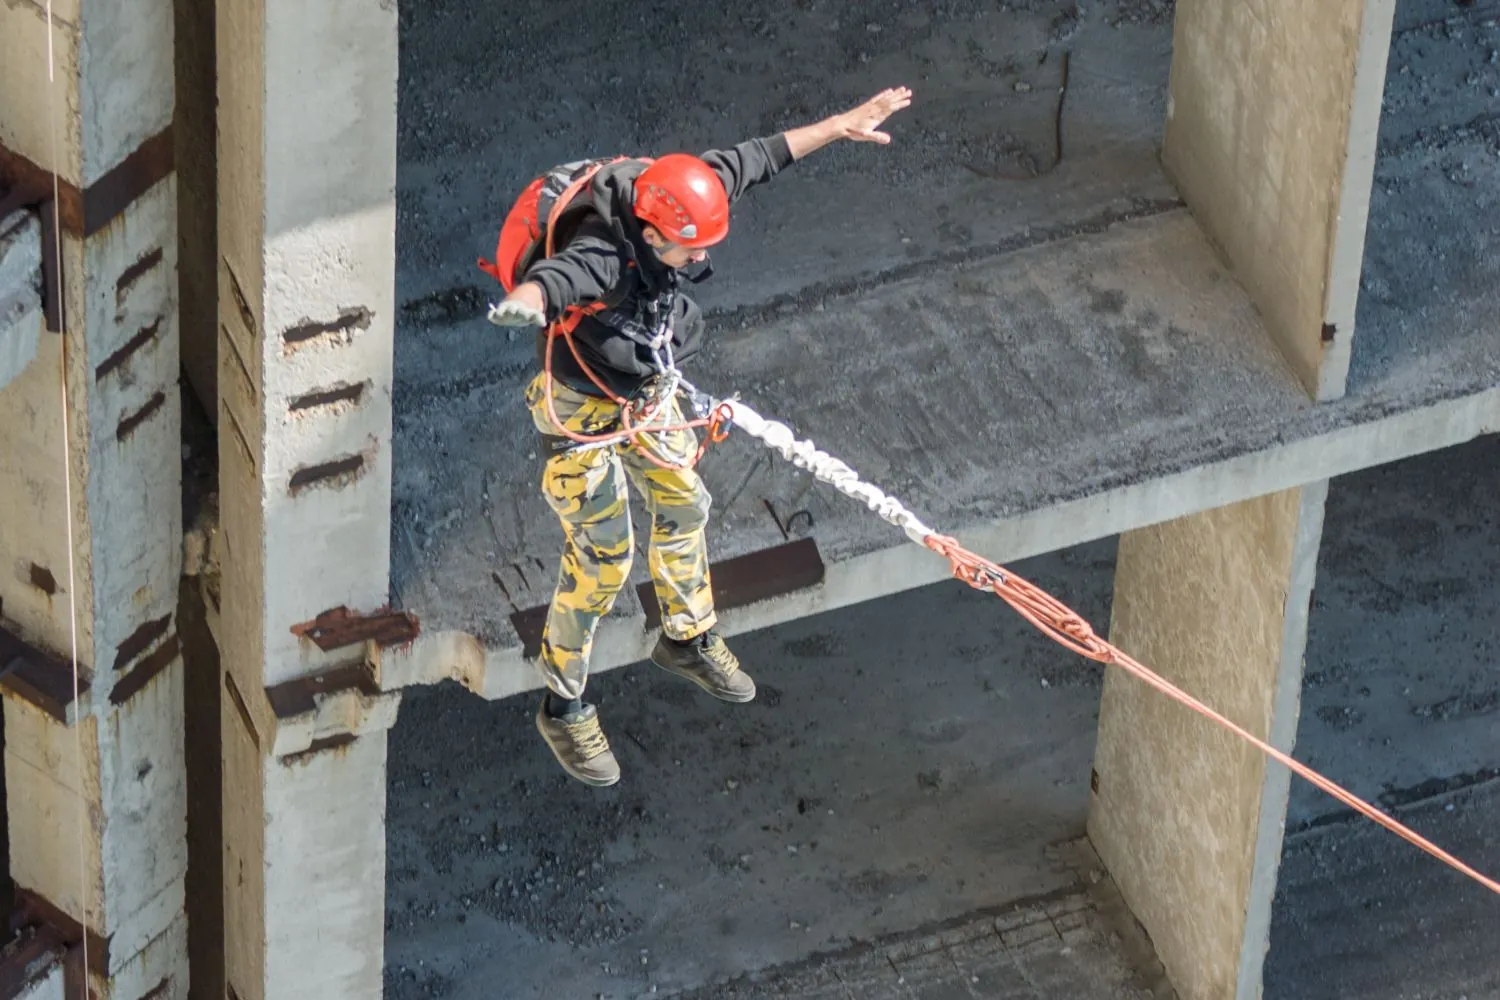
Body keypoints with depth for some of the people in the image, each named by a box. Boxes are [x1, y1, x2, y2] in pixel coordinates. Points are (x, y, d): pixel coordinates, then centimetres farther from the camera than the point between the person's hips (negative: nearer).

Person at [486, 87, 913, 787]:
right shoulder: (602, 256, -40)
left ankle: (687, 639, 48)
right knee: (601, 558, -4)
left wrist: (840, 126, 6)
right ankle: (564, 707, 15)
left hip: (647, 392, 8)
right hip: (581, 409, -8)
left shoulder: (675, 200, -18)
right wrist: (525, 304, -87)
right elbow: (557, 279, -64)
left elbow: (757, 158, -3)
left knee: (683, 505, 23)